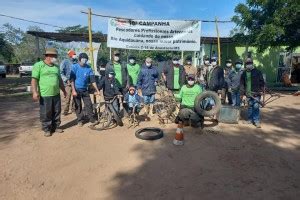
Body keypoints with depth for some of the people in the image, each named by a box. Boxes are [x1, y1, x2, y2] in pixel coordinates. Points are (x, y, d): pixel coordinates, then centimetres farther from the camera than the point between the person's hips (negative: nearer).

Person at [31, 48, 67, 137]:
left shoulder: (56, 67, 13)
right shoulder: (38, 65, -5)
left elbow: (59, 80, 21)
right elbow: (34, 80, -8)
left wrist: (64, 90, 22)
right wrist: (35, 92, -17)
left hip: (56, 94, 6)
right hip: (44, 95, -5)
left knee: (57, 112, 12)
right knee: (45, 113, 3)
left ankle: (55, 127, 27)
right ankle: (46, 129, 17)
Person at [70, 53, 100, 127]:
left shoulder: (88, 68, -2)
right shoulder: (74, 67, -7)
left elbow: (92, 80, -2)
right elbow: (72, 79, -10)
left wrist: (97, 90, -5)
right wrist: (73, 90, -17)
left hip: (85, 89, 2)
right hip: (76, 90, -2)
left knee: (89, 105, 0)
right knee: (78, 106, 6)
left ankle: (92, 120, 10)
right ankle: (80, 120, 20)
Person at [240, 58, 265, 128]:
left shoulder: (257, 72, 2)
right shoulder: (244, 73, 9)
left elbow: (261, 81, 3)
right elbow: (242, 83, 11)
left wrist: (261, 90, -3)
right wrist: (242, 92, 7)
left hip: (256, 93, -3)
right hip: (248, 93, 3)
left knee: (256, 106, -7)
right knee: (250, 106, 10)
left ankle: (257, 121, 1)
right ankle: (250, 119, 20)